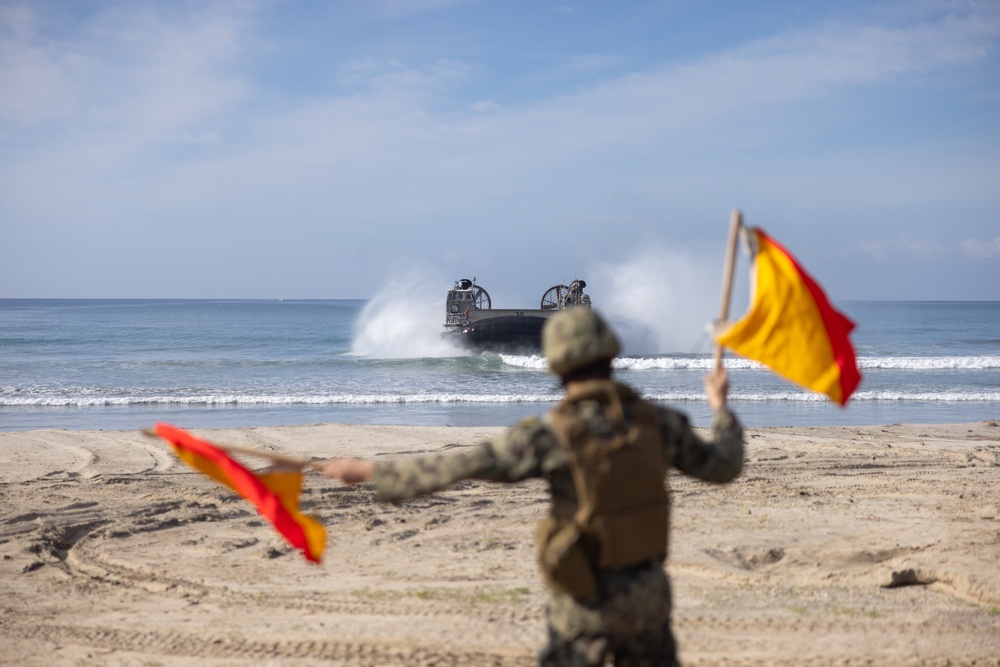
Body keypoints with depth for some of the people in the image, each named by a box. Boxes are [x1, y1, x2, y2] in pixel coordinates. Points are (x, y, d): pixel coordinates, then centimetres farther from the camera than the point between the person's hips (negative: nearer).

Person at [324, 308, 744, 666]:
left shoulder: (552, 436, -15)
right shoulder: (657, 422, -3)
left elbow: (461, 466, -16)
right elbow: (724, 465, 9)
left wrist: (373, 472, -9)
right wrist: (721, 408, 27)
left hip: (587, 600, -4)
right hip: (648, 591, 4)